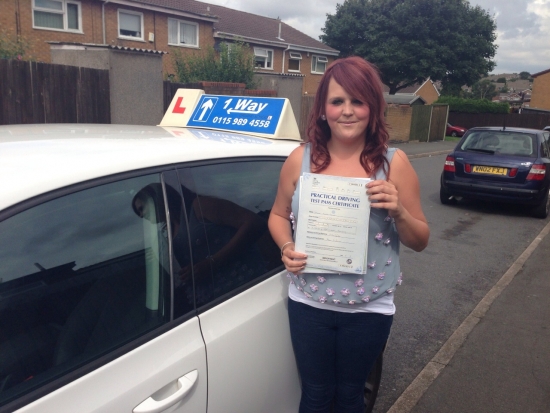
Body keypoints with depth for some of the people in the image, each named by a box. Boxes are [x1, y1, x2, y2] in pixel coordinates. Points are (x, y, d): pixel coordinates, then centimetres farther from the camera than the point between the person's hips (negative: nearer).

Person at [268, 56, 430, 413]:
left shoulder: (394, 162, -8)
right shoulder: (300, 159, -5)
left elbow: (421, 241, -3)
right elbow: (278, 215, 8)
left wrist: (398, 212, -23)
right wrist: (287, 247, -12)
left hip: (369, 308, 0)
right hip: (308, 302, 1)